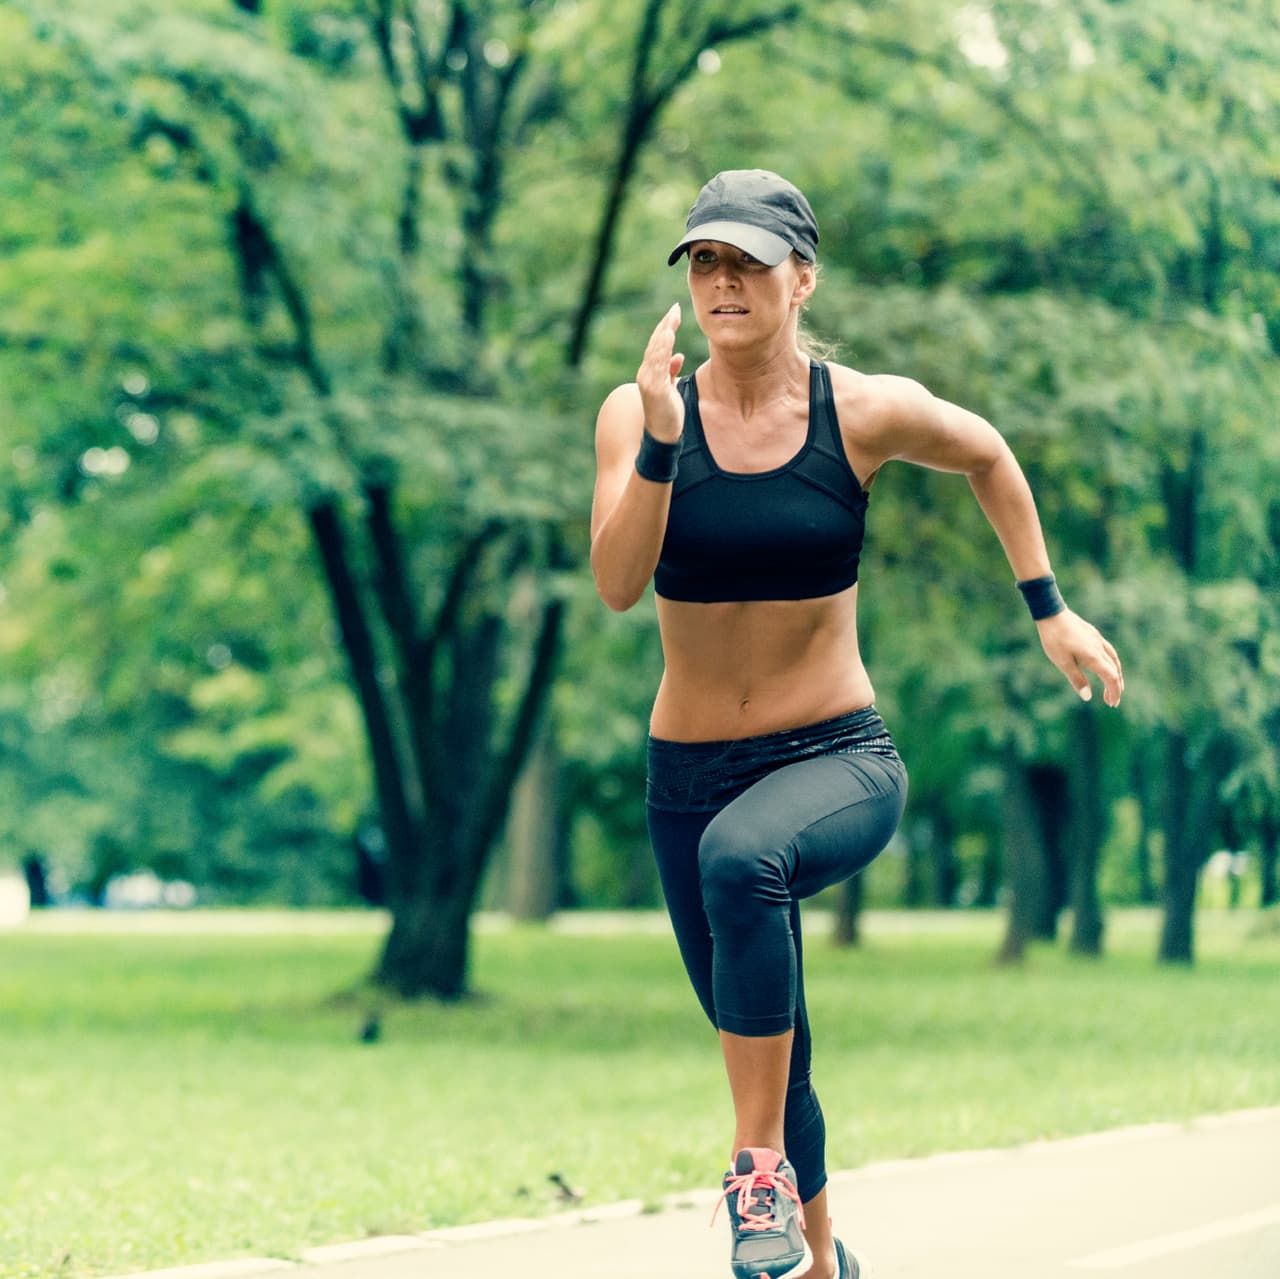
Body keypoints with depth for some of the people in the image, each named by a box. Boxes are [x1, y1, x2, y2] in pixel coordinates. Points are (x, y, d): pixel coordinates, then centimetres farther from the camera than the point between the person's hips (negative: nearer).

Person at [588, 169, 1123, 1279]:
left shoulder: (868, 412, -7)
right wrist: (660, 441, -30)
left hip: (841, 761, -3)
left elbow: (988, 457, 13)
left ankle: (763, 1162, -24)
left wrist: (1050, 610, 13)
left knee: (740, 854, -38)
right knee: (770, 1057, 13)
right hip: (690, 773, 3)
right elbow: (617, 584, -18)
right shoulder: (638, 413, -6)